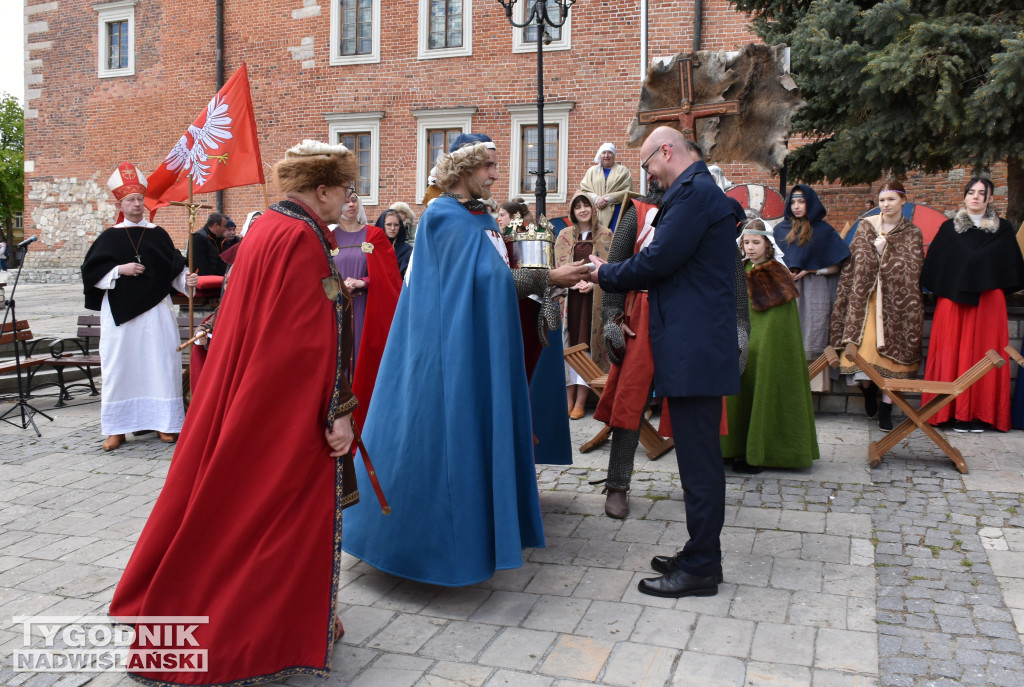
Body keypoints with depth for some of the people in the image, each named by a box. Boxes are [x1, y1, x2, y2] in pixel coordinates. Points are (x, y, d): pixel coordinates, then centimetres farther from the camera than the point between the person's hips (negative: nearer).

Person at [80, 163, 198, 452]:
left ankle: (164, 422, 8)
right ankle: (117, 427, 10)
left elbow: (174, 268, 4)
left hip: (156, 309, 0)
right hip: (120, 311, 0)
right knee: (119, 366, 2)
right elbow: (91, 271, 5)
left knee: (160, 362, 0)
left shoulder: (158, 234, 8)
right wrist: (119, 270, -9)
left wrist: (186, 280, -15)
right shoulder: (109, 237, 7)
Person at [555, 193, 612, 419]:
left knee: (587, 345, -5)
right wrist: (576, 283, -12)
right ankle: (568, 399, 2)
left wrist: (592, 284, -13)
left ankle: (580, 402, -3)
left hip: (595, 297, -2)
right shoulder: (564, 235, 12)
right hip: (569, 296, 2)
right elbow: (559, 266, 5)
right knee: (569, 346, -2)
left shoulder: (605, 235, 8)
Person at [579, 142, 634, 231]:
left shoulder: (622, 171, 9)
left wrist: (607, 199, -11)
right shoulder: (592, 171, 17)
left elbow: (626, 192, -1)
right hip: (596, 213, 2)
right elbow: (584, 190, 8)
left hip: (615, 213, -2)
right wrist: (597, 199, -11)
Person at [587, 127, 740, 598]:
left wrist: (605, 275, -1)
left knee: (699, 461, -2)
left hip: (695, 349, -11)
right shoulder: (698, 190, 19)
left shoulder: (695, 192, -13)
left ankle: (699, 569, 8)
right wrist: (613, 274, 13)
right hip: (697, 348, 11)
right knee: (699, 458, 16)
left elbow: (657, 262, -17)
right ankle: (700, 555, 27)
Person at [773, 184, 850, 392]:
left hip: (816, 292, -3)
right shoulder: (781, 230, 13)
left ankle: (815, 383, -5)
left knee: (813, 339, -7)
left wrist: (811, 270, -10)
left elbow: (836, 266, 2)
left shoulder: (823, 230, 4)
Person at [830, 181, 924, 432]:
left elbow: (911, 270, -4)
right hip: (866, 296, 1)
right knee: (864, 343, -7)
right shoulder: (866, 225, 9)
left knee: (892, 346, -5)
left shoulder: (912, 233, 5)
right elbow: (856, 260, 7)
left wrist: (883, 252, -11)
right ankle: (867, 388, 18)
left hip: (896, 300, -1)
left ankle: (886, 407, -1)